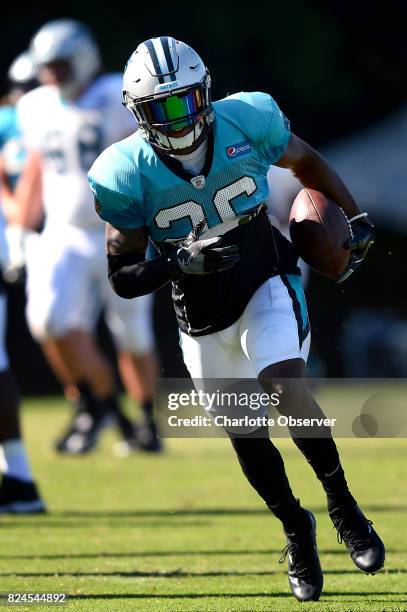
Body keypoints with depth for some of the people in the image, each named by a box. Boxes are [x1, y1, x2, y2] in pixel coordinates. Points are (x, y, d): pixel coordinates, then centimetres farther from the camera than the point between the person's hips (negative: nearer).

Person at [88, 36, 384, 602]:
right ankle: (296, 530, 34)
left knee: (286, 390, -24)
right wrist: (177, 263, -31)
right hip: (202, 316, 1)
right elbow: (121, 279, -15)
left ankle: (343, 505, -4)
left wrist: (356, 219, 8)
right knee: (245, 434, 10)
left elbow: (306, 162, 5)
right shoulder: (126, 174, -20)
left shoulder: (248, 120, -17)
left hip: (266, 285, -1)